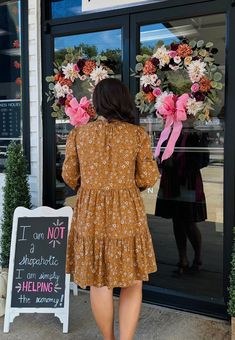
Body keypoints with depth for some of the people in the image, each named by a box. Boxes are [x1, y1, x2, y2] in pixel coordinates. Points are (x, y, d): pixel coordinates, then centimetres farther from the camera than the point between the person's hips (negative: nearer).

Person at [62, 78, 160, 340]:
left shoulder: (78, 134, -1)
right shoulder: (138, 134, -5)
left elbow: (69, 175, 4)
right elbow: (148, 177, -4)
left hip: (90, 213, 2)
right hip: (126, 213, -1)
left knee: (99, 282, 14)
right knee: (132, 281, 14)